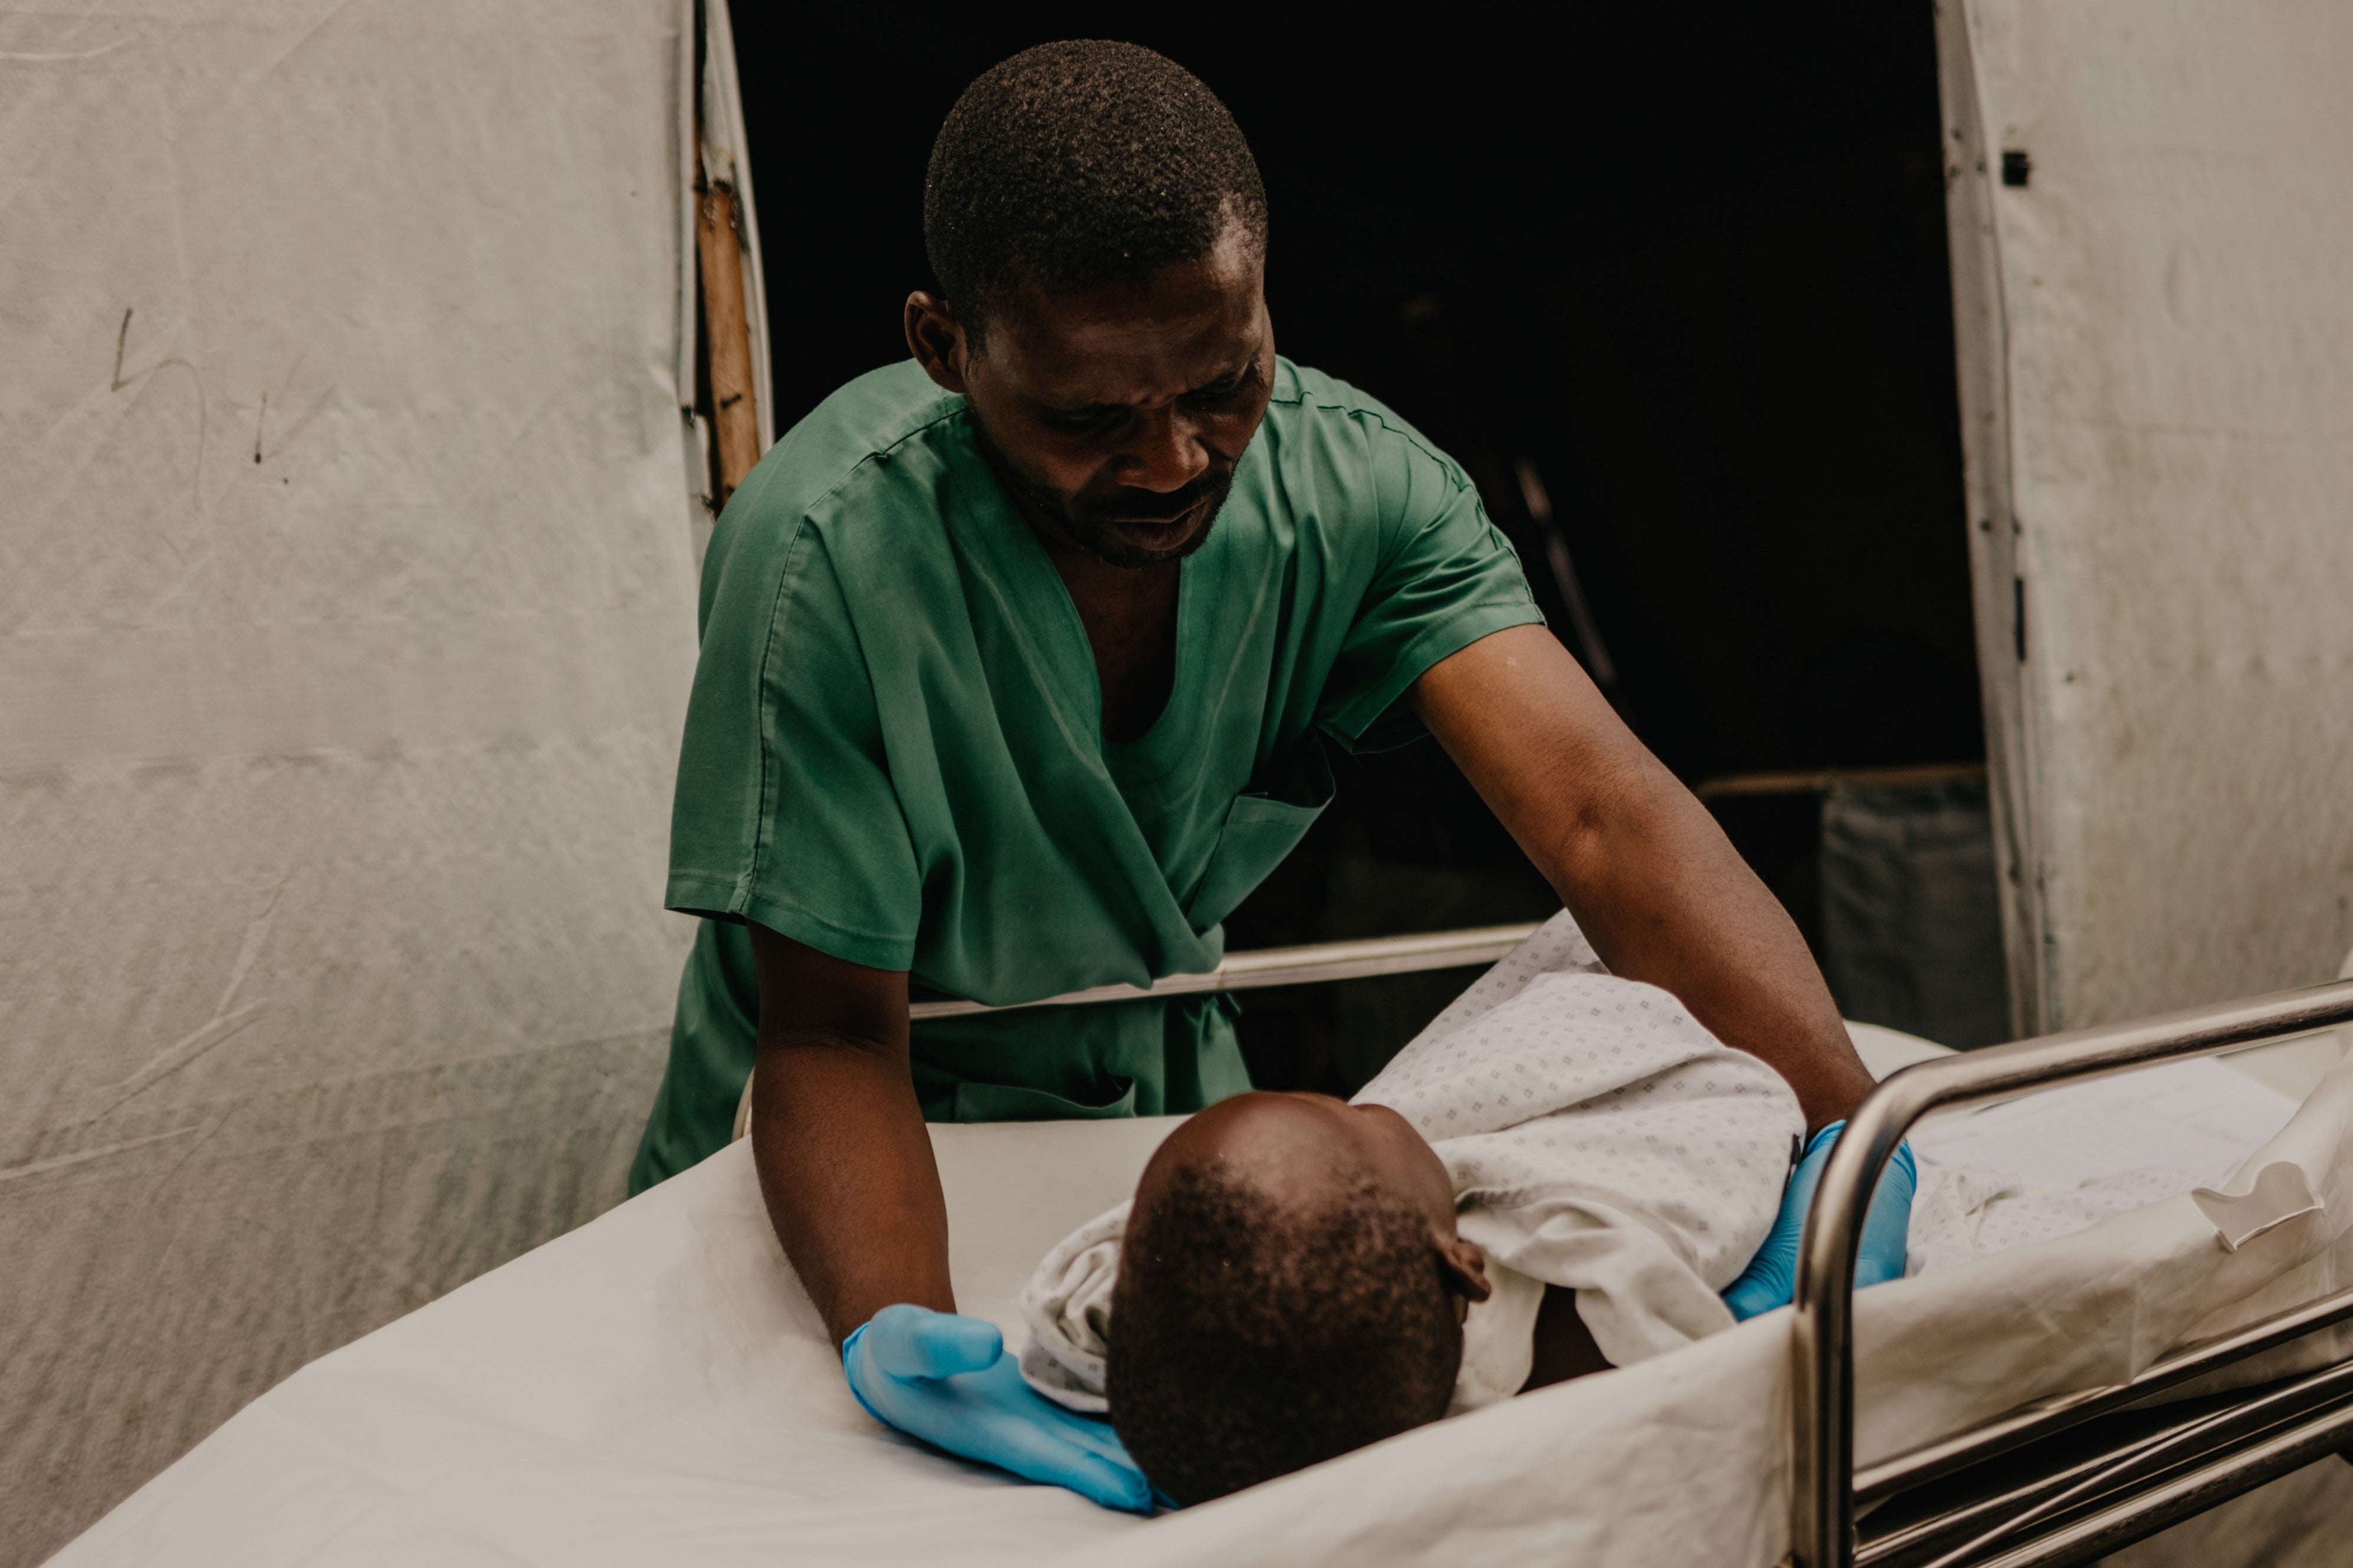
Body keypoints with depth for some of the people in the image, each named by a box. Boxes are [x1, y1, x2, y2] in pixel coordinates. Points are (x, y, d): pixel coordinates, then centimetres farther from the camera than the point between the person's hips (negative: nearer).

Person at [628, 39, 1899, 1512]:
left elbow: (1603, 809, -31)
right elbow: (831, 1033, -27)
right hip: (889, 1135, -2)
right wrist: (898, 1336, -45)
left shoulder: (1354, 480, -21)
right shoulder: (831, 554, -32)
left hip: (1166, 1091, 3)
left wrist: (1850, 1131, -46)